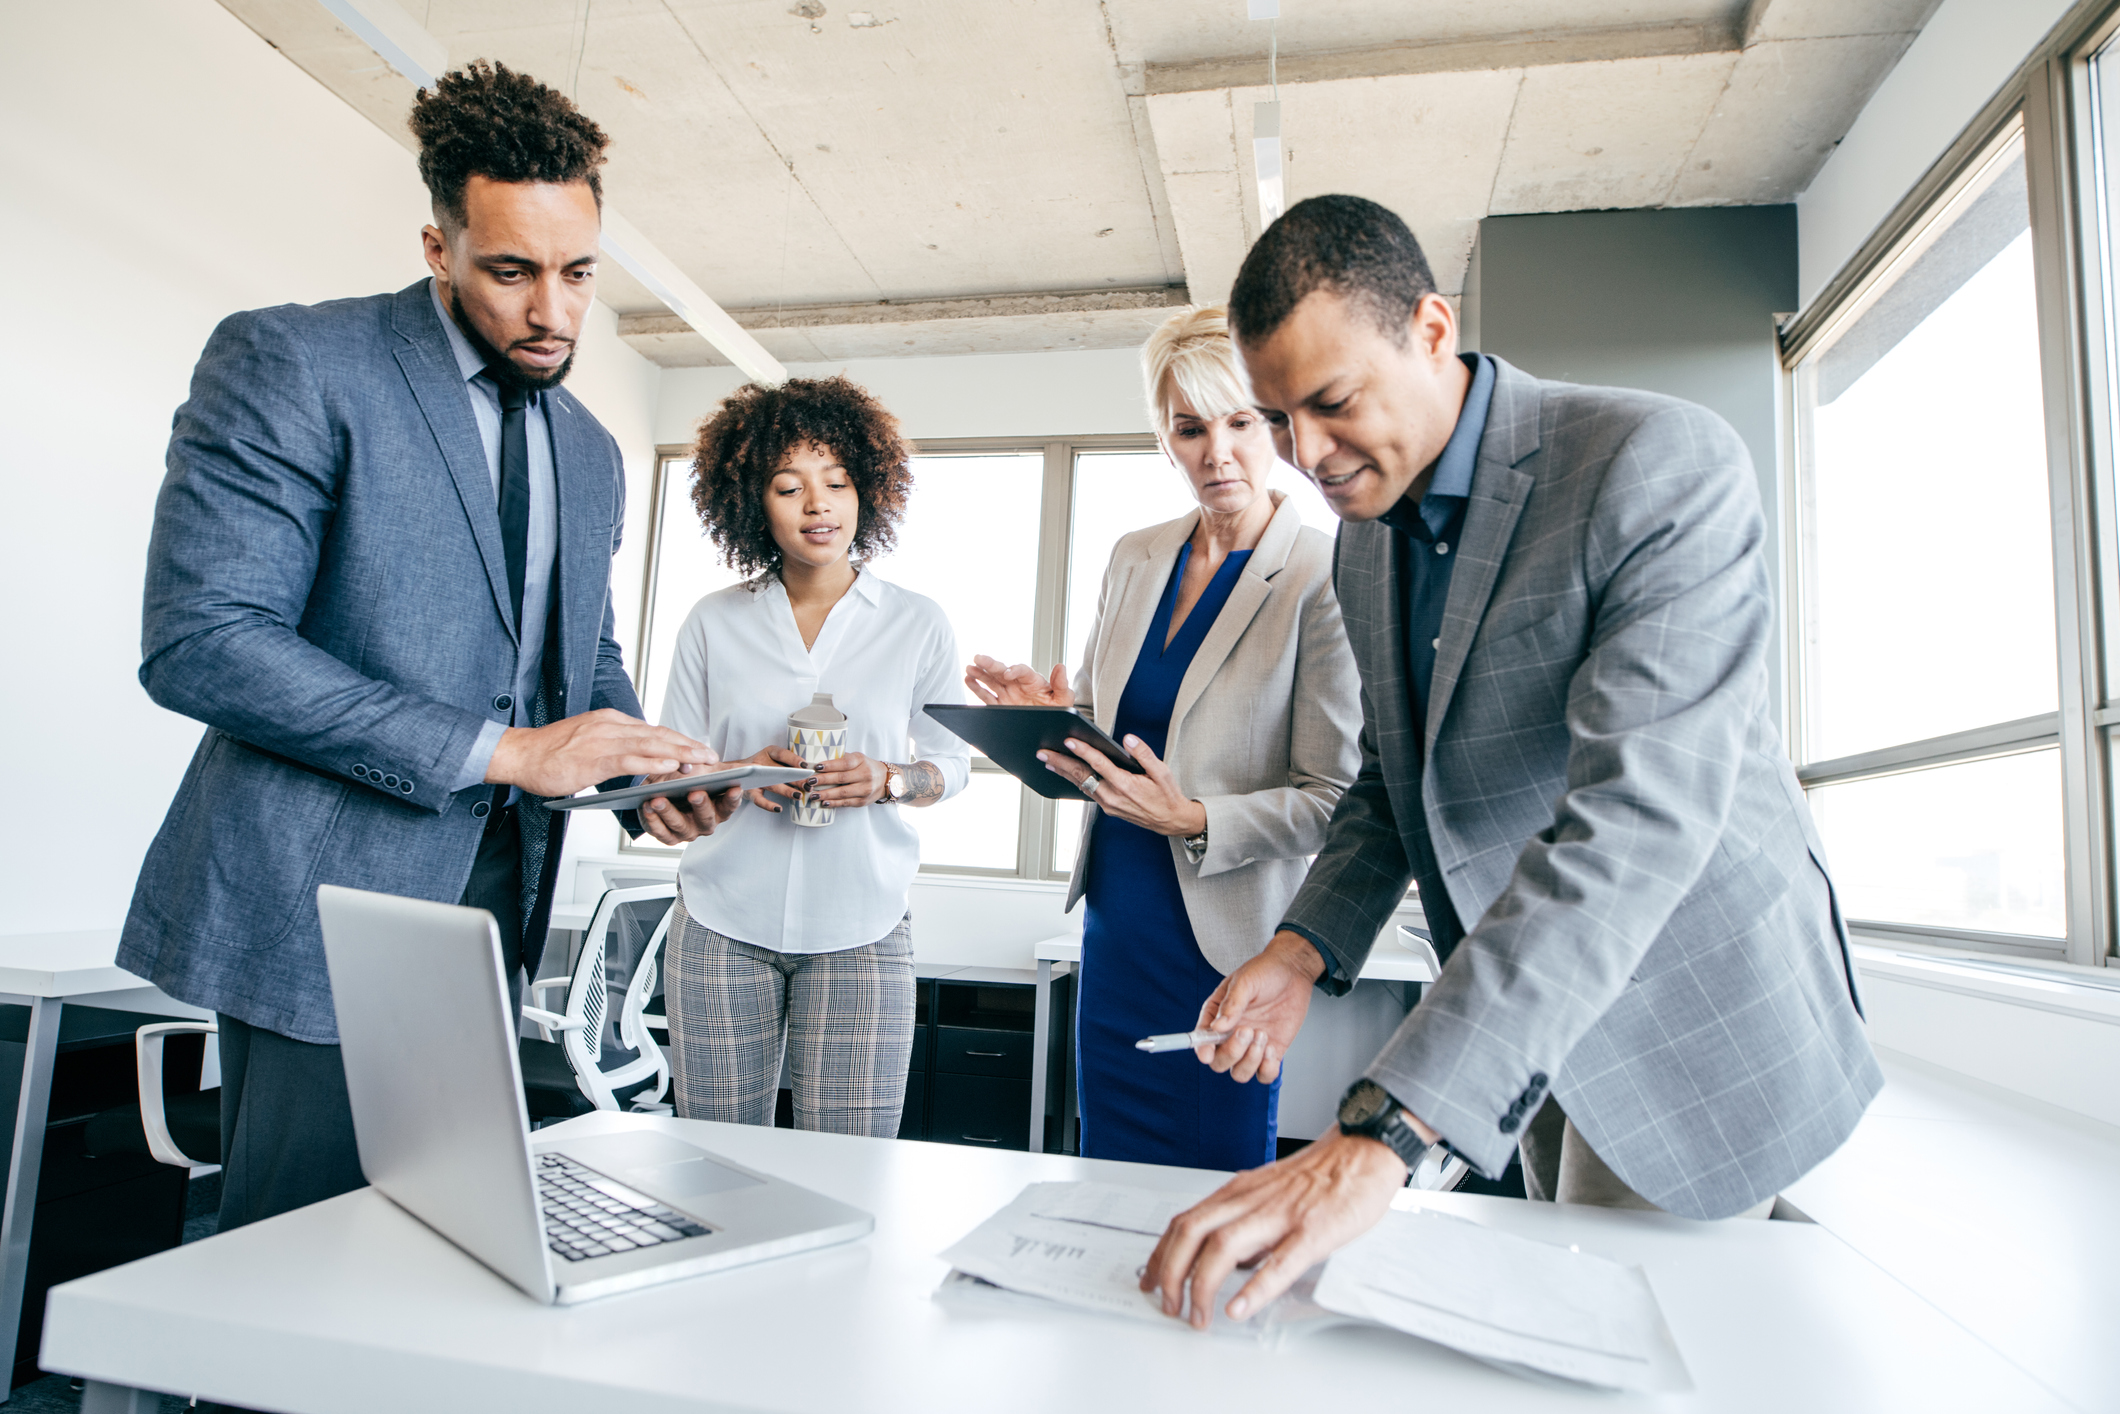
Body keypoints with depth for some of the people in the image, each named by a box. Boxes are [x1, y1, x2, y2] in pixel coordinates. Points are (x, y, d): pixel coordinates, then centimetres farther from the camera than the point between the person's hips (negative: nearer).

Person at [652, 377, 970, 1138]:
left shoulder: (918, 624, 5)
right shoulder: (715, 622, 7)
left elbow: (951, 762, 9)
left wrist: (887, 780, -12)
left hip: (860, 927, -1)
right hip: (723, 924, 1)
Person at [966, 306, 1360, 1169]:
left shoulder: (1323, 580, -13)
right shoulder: (1134, 559, 6)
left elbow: (1335, 799, -13)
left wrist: (1196, 821, -26)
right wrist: (1050, 714, -5)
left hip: (1226, 941, -5)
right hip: (1115, 926, 6)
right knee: (1109, 1185, 18)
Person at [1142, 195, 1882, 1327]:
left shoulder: (1664, 466, -22)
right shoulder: (1365, 536, 3)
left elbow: (1639, 814, -34)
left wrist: (1383, 1130, -40)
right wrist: (1306, 946, -7)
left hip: (1686, 1018, -7)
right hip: (1527, 1030, 7)